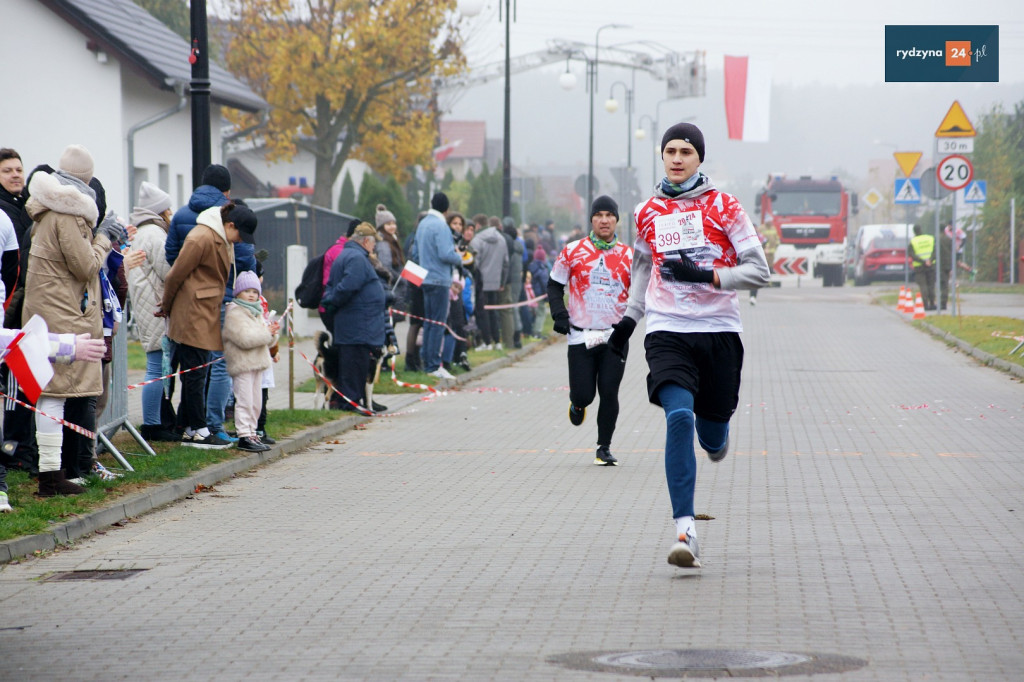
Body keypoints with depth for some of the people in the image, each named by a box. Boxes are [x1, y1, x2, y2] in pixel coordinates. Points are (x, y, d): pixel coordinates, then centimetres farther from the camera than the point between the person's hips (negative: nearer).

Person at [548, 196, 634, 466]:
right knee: (584, 394, -4)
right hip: (581, 336, -1)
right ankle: (578, 402, 34)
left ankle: (604, 448, 10)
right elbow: (554, 285, 10)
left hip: (615, 337, 1)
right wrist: (559, 315, -4)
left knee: (609, 393, -5)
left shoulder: (628, 256, 5)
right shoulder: (572, 251, 1)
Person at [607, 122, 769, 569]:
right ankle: (685, 530, -25)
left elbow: (759, 271, -3)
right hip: (667, 332, 1)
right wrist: (630, 316, 22)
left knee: (712, 437, 7)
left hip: (719, 331, 0)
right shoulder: (648, 213, 9)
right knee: (679, 417, -23)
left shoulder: (723, 207, -1)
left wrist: (705, 276, -16)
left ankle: (715, 437, 50)